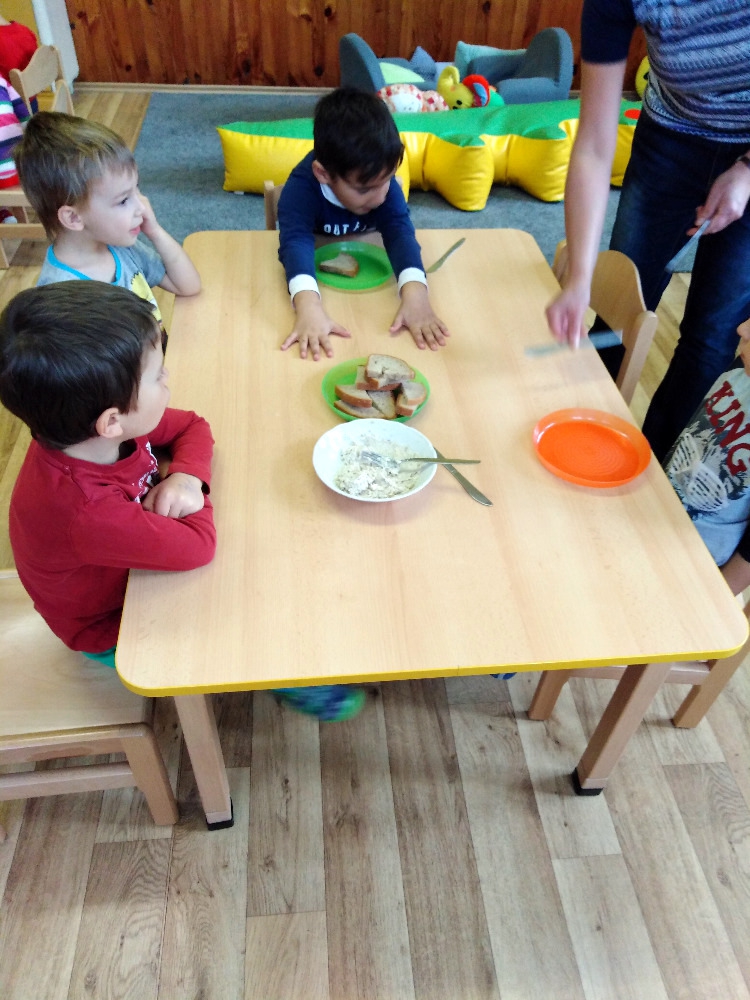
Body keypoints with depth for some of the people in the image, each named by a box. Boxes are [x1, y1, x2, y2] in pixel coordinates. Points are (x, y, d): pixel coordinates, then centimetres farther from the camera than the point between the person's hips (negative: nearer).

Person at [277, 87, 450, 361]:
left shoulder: (382, 180, -24)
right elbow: (296, 240, -50)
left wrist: (415, 293, -58)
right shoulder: (301, 187, -34)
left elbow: (399, 229, -37)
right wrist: (308, 305, -71)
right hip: (316, 274, -2)